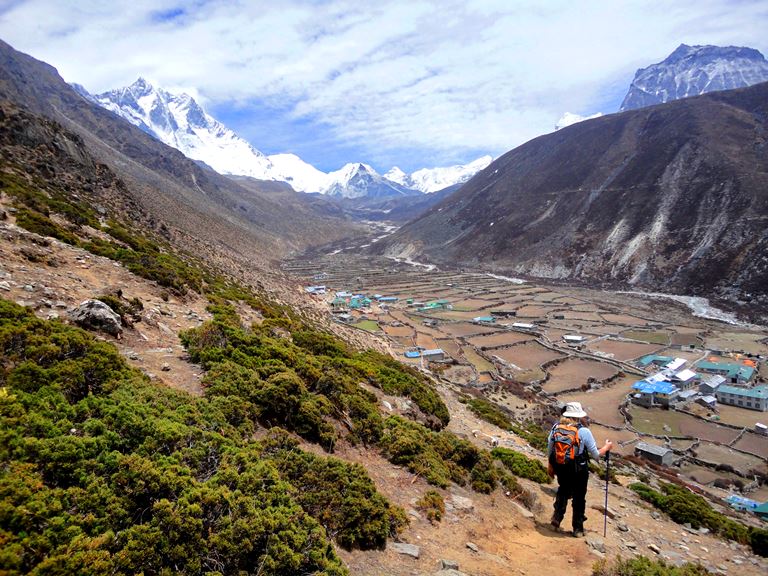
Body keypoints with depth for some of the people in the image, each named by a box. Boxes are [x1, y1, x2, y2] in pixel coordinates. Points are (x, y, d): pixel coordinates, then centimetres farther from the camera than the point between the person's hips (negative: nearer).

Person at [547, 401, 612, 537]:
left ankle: (557, 518, 21)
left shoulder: (556, 428, -6)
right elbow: (596, 455, -6)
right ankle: (578, 529, 28)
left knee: (563, 491, 30)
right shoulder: (584, 431, -16)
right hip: (579, 471, -3)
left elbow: (549, 453, 2)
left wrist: (553, 467, 19)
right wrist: (606, 447, 12)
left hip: (560, 468, 3)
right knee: (579, 498, 18)